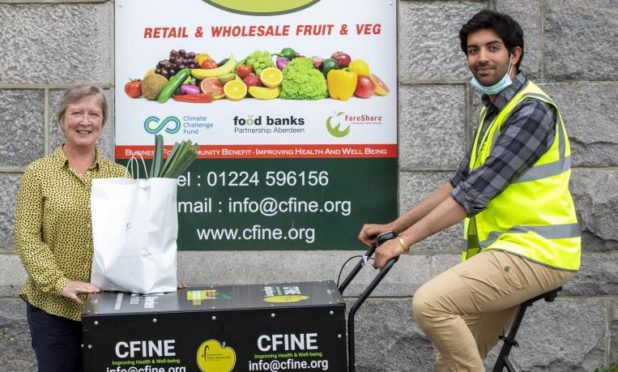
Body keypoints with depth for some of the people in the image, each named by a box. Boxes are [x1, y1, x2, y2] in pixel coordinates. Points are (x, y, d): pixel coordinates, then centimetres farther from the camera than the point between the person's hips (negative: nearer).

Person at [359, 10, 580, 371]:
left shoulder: (532, 111, -15)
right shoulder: (495, 110, 16)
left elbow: (477, 192, -22)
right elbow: (460, 182, 15)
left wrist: (404, 240, -22)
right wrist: (393, 226, 9)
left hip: (535, 250, -9)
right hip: (512, 247, 9)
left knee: (431, 302, -24)